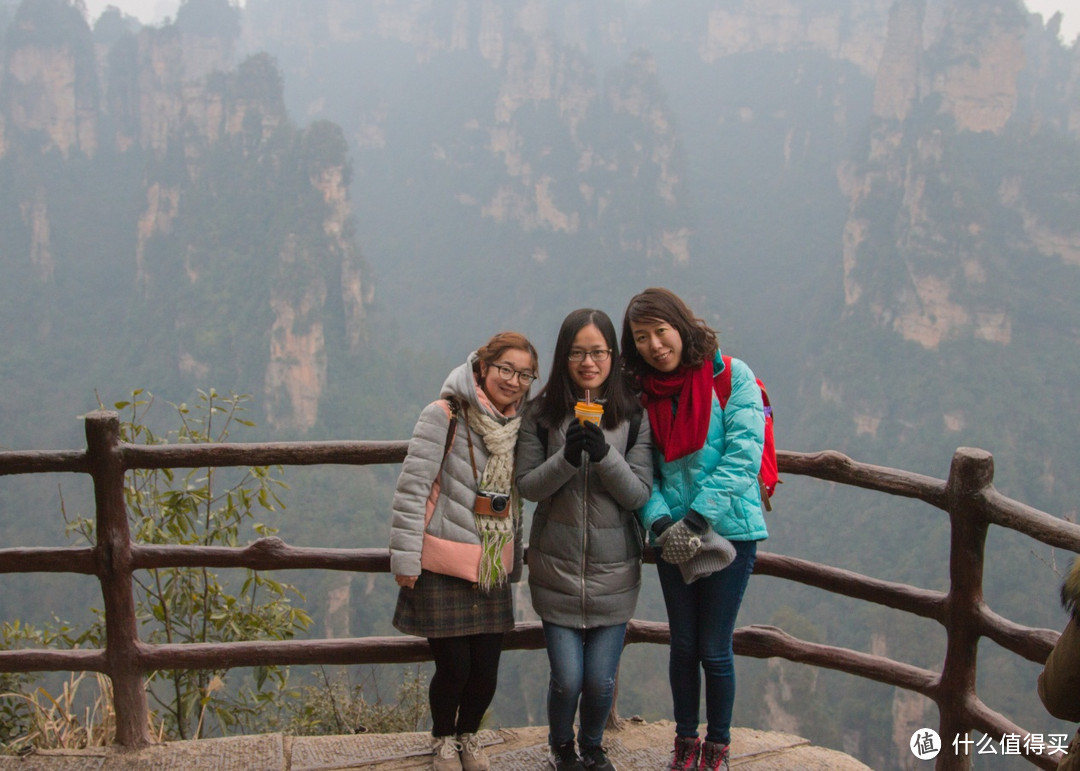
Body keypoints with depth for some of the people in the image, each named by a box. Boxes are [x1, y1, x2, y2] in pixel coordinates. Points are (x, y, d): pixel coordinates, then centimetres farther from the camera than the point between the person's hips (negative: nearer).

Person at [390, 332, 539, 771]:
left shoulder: (518, 426, 8)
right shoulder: (445, 415, -11)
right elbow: (412, 487, -13)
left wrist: (514, 560, 19)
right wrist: (405, 557, -14)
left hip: (492, 568, 5)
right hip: (444, 565, -5)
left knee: (486, 667, 6)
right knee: (454, 664, -1)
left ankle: (468, 734, 33)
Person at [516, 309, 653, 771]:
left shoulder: (633, 416, -3)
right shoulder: (542, 413, -3)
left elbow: (640, 494, -6)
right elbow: (527, 486, -3)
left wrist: (604, 455, -24)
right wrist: (566, 458, -21)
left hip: (613, 571, 1)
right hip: (557, 568, 0)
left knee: (601, 681, 6)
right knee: (567, 679, 1)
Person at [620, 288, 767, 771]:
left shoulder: (731, 376, -7)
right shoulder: (645, 395, 5)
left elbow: (743, 455, -14)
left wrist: (698, 520, -18)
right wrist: (661, 523, -14)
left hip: (728, 529, -3)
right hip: (673, 536, 4)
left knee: (714, 649, 2)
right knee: (683, 645, 12)